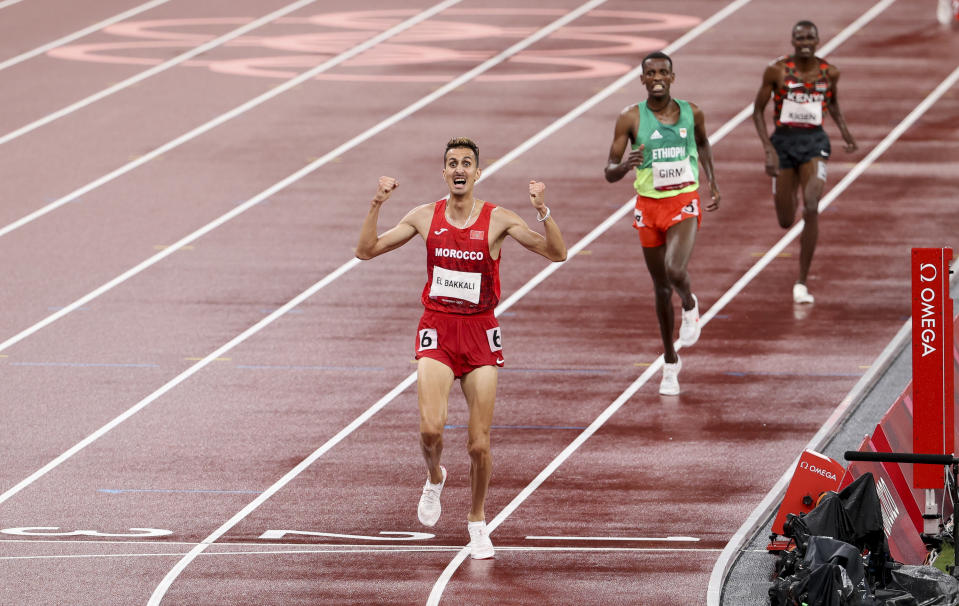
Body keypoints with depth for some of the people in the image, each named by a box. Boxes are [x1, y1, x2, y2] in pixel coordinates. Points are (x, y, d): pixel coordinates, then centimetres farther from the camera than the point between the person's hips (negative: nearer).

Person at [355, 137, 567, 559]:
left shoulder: (497, 220, -3)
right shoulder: (426, 217, 3)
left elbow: (557, 254, -8)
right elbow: (366, 251, 5)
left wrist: (543, 212, -24)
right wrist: (377, 206, -9)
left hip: (480, 333, 0)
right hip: (437, 330, 0)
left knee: (479, 444, -1)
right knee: (431, 427, -20)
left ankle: (477, 520, 22)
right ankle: (434, 478, 14)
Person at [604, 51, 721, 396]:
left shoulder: (691, 114, -2)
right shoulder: (631, 118, -7)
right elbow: (609, 173, -7)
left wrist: (712, 182, 17)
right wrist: (625, 165, -29)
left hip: (684, 203, -1)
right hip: (648, 206, 1)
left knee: (675, 272, -28)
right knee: (661, 289, 11)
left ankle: (690, 305, 9)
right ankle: (670, 362, 28)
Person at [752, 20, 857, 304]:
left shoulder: (829, 73, -1)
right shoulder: (777, 70, -9)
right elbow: (758, 111, -3)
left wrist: (845, 131, 5)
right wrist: (769, 149, -14)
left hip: (814, 142, 0)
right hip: (783, 141, 0)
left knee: (811, 208, -20)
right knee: (786, 221, 7)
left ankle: (802, 283, -13)